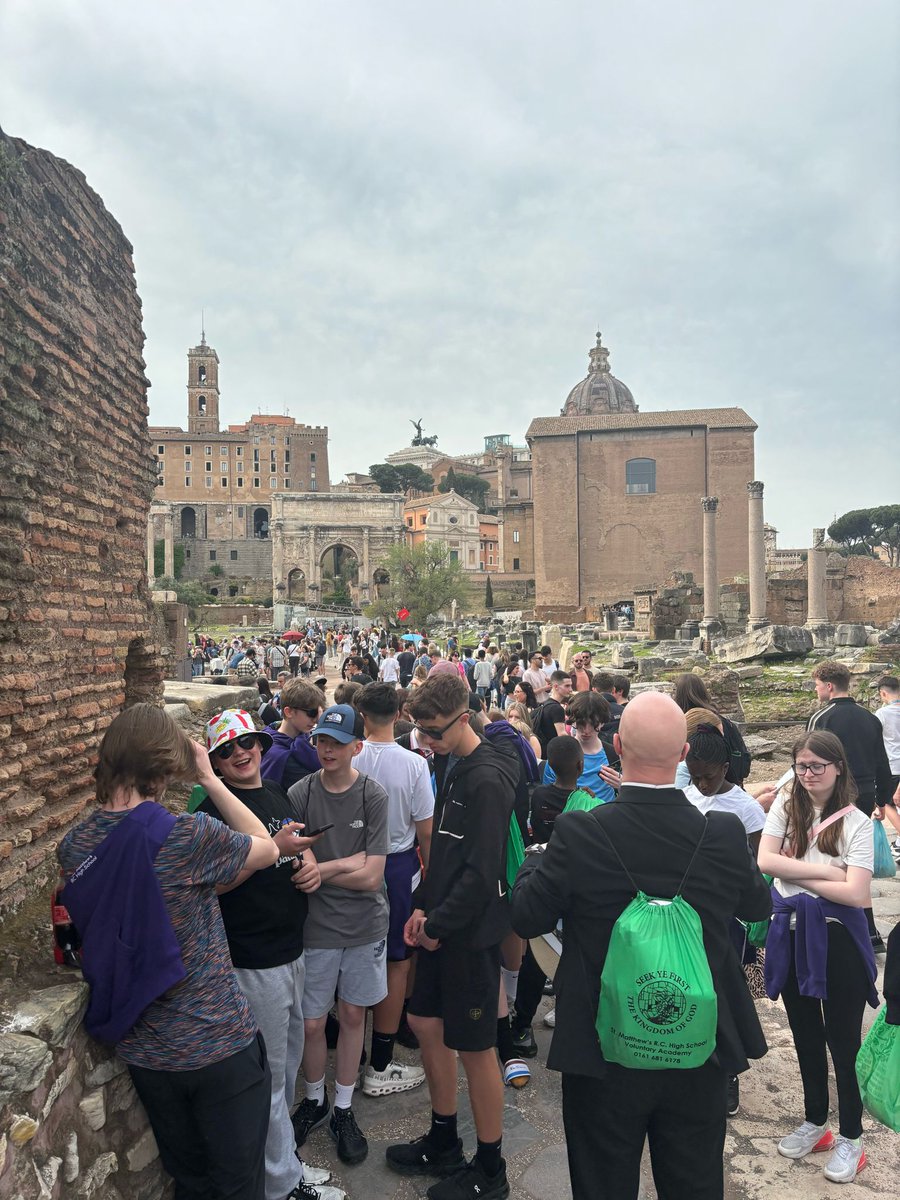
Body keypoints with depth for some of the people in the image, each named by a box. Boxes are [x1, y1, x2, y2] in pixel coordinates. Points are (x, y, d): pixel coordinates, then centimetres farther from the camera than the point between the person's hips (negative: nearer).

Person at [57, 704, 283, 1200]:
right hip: (218, 1043, -5)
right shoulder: (188, 837, -27)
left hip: (142, 1050, 6)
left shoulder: (73, 847, -8)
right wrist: (209, 779, -6)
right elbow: (267, 848, -9)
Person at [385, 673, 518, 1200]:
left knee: (474, 1047, 5)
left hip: (471, 929, -9)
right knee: (426, 1023, 18)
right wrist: (424, 907, 7)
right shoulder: (449, 765, 6)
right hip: (440, 924, 9)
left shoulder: (487, 780, -22)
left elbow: (481, 873, -24)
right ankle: (444, 1142, 39)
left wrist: (439, 925, -15)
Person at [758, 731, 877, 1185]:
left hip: (837, 940, -4)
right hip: (792, 934, 4)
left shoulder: (855, 822, -12)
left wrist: (798, 876, -15)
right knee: (805, 1037, 19)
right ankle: (815, 1123, 38)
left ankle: (850, 1138, 28)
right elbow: (765, 861, -13)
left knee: (842, 1041, 9)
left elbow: (857, 894, -20)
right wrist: (827, 872, -18)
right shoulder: (786, 806, -2)